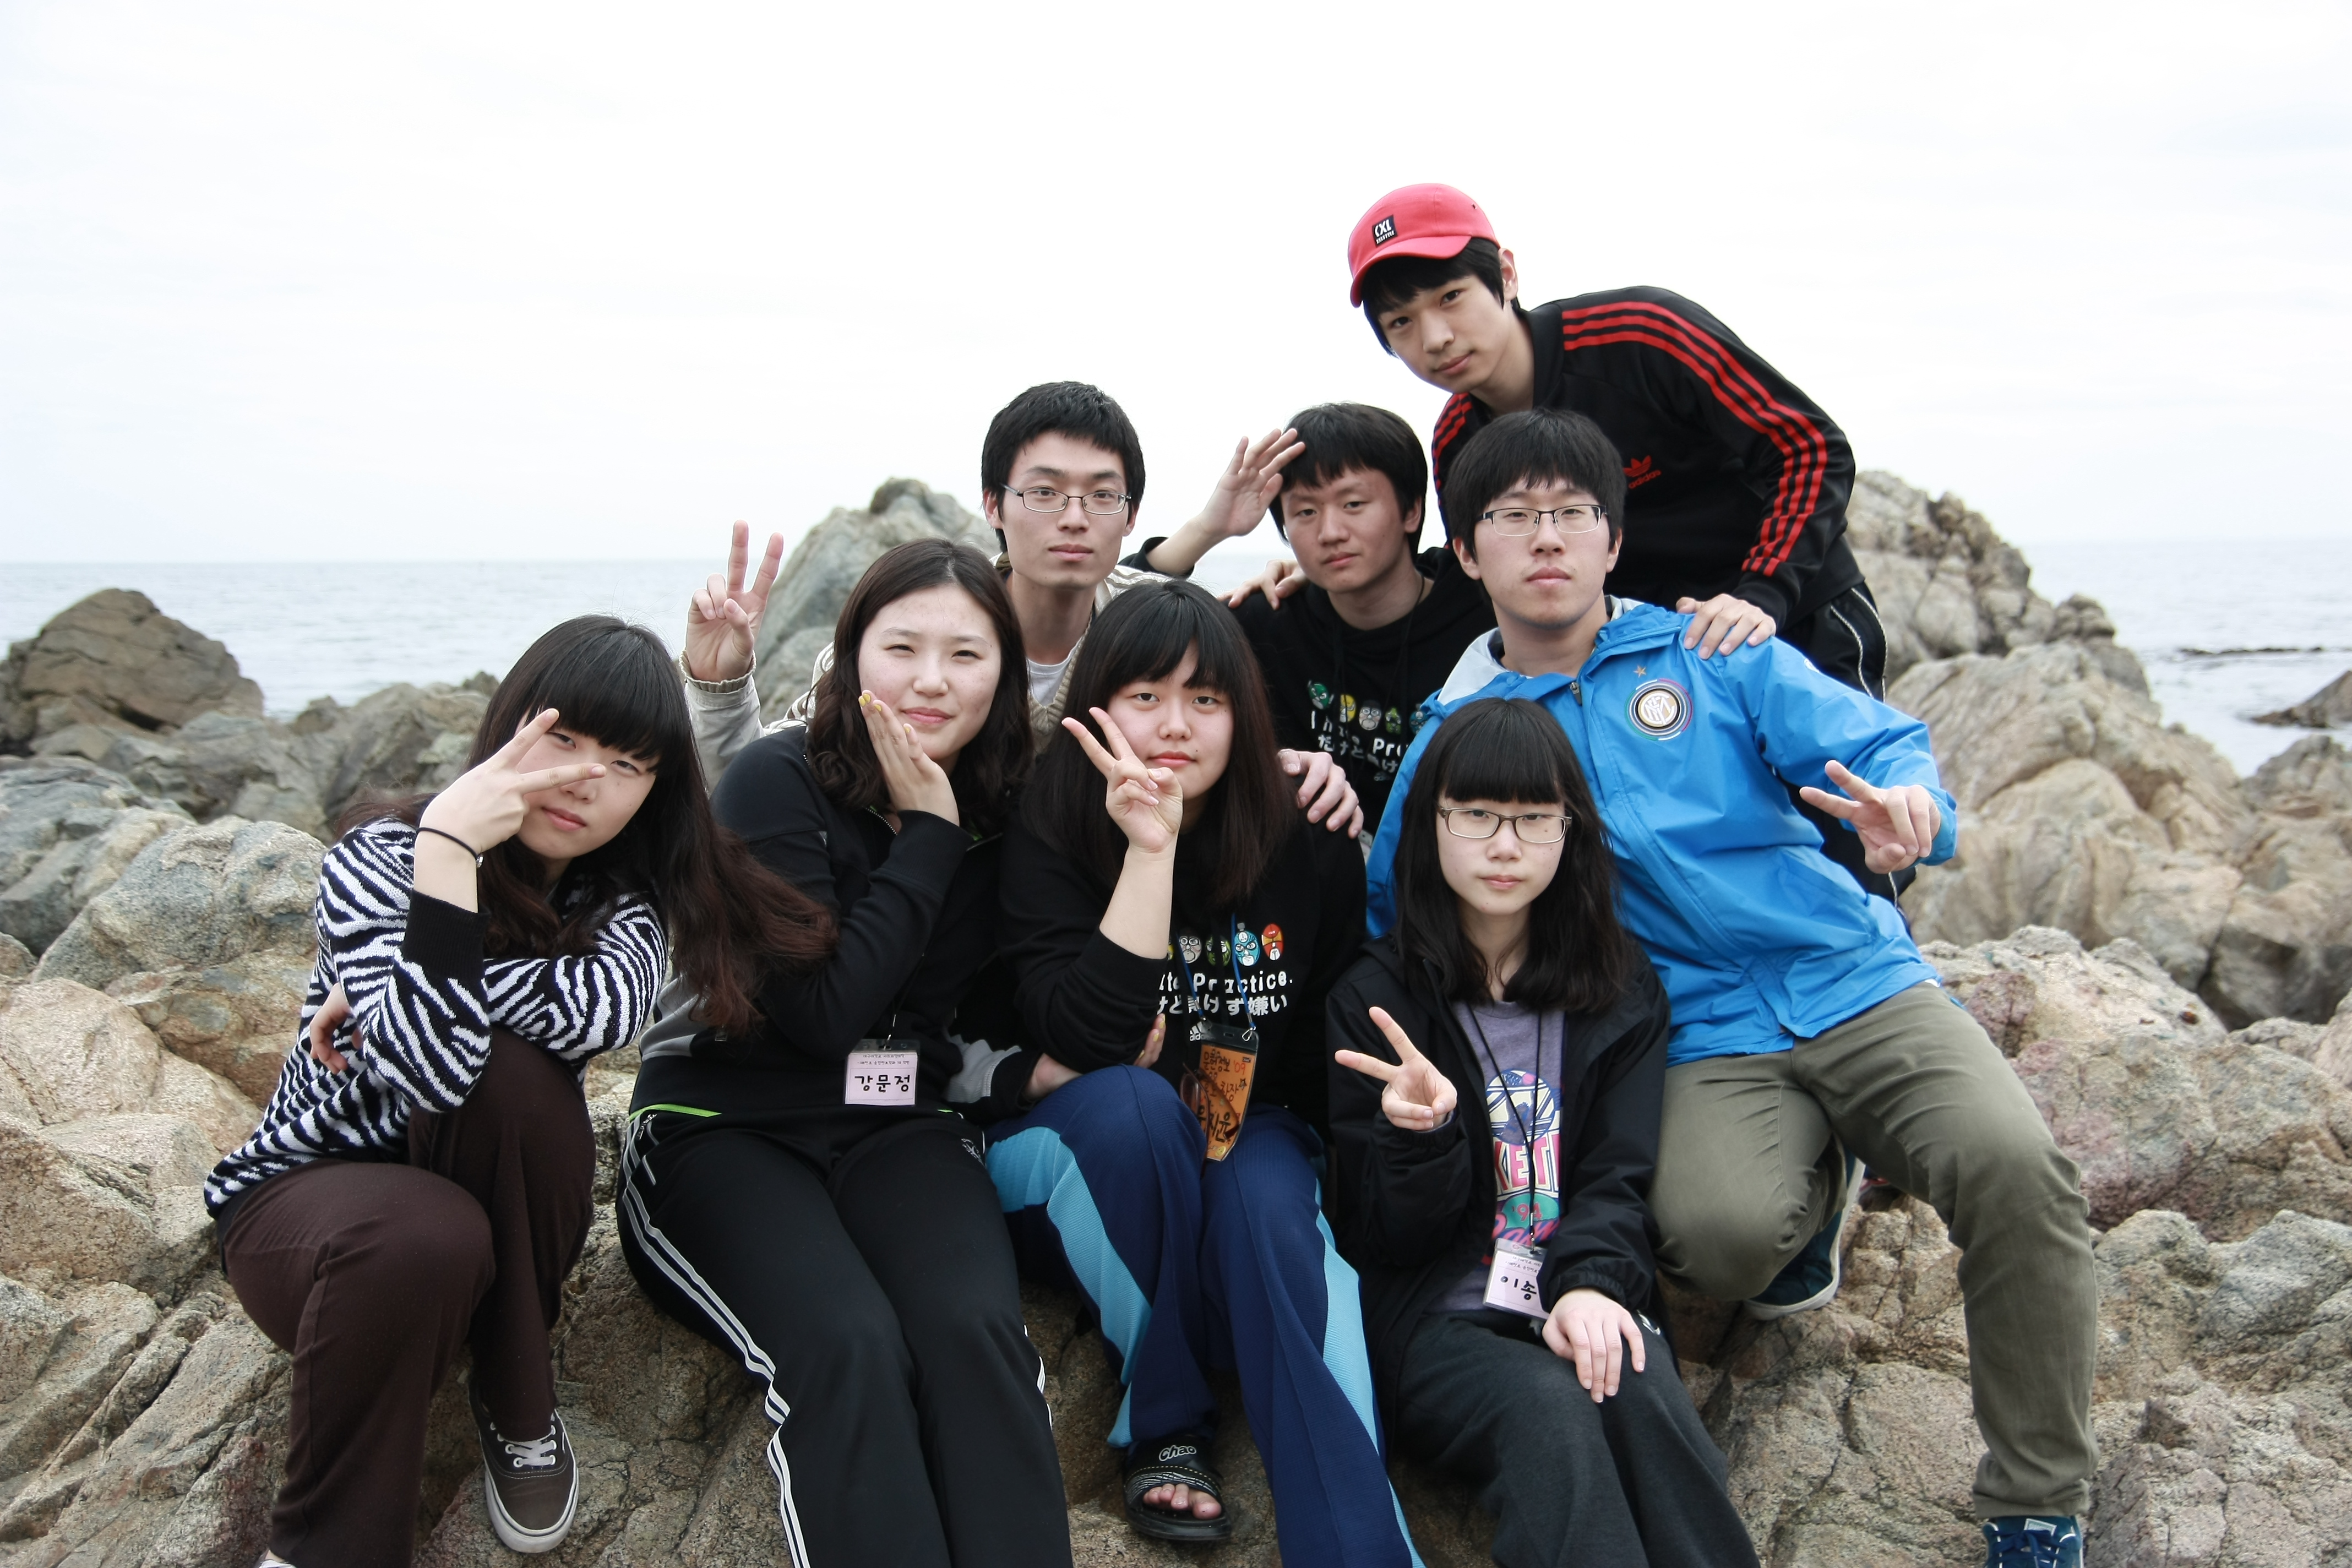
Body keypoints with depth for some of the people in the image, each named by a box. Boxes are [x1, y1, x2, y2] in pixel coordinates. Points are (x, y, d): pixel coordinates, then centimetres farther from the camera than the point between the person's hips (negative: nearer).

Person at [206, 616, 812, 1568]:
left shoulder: (624, 895, -5)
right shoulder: (381, 858, -18)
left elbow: (604, 1010, -30)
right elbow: (429, 1068, -36)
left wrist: (399, 994, -29)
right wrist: (448, 849, -39)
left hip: (501, 1210, 3)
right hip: (307, 1190, -3)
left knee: (512, 1075, -30)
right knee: (428, 1238, -38)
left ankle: (515, 1407, -9)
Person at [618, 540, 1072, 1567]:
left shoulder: (998, 809, 4)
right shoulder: (779, 781, -10)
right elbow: (824, 1012, -17)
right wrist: (926, 833, -14)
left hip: (900, 1129, 3)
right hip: (728, 1126, -3)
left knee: (975, 1328, -27)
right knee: (849, 1347, -31)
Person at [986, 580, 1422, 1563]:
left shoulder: (1308, 853, -3)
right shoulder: (1045, 843, -10)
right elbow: (1087, 1040, -25)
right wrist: (1149, 850, -31)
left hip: (1244, 1155, 2)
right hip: (1077, 1172, -1)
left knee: (1270, 1193, -32)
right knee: (1132, 1102, -34)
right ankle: (1165, 1426, -19)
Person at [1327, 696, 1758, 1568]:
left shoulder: (1622, 989, 12)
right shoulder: (1372, 1001, 4)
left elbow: (1617, 1177, 3)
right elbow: (1381, 1241, 2)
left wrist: (1590, 1284, -18)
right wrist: (1418, 1136, -20)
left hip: (1586, 1300, 2)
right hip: (1434, 1316, -2)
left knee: (1641, 1399, -31)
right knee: (1550, 1412, -32)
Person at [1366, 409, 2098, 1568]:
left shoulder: (1709, 653, 7)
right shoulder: (1456, 734, 8)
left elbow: (1880, 742, -1)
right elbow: (1389, 911, 6)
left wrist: (1911, 808, -25)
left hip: (1856, 983, 1)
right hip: (1701, 1040, 0)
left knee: (2012, 1166, -26)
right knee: (1721, 1234, -31)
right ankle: (1815, 1179, 9)